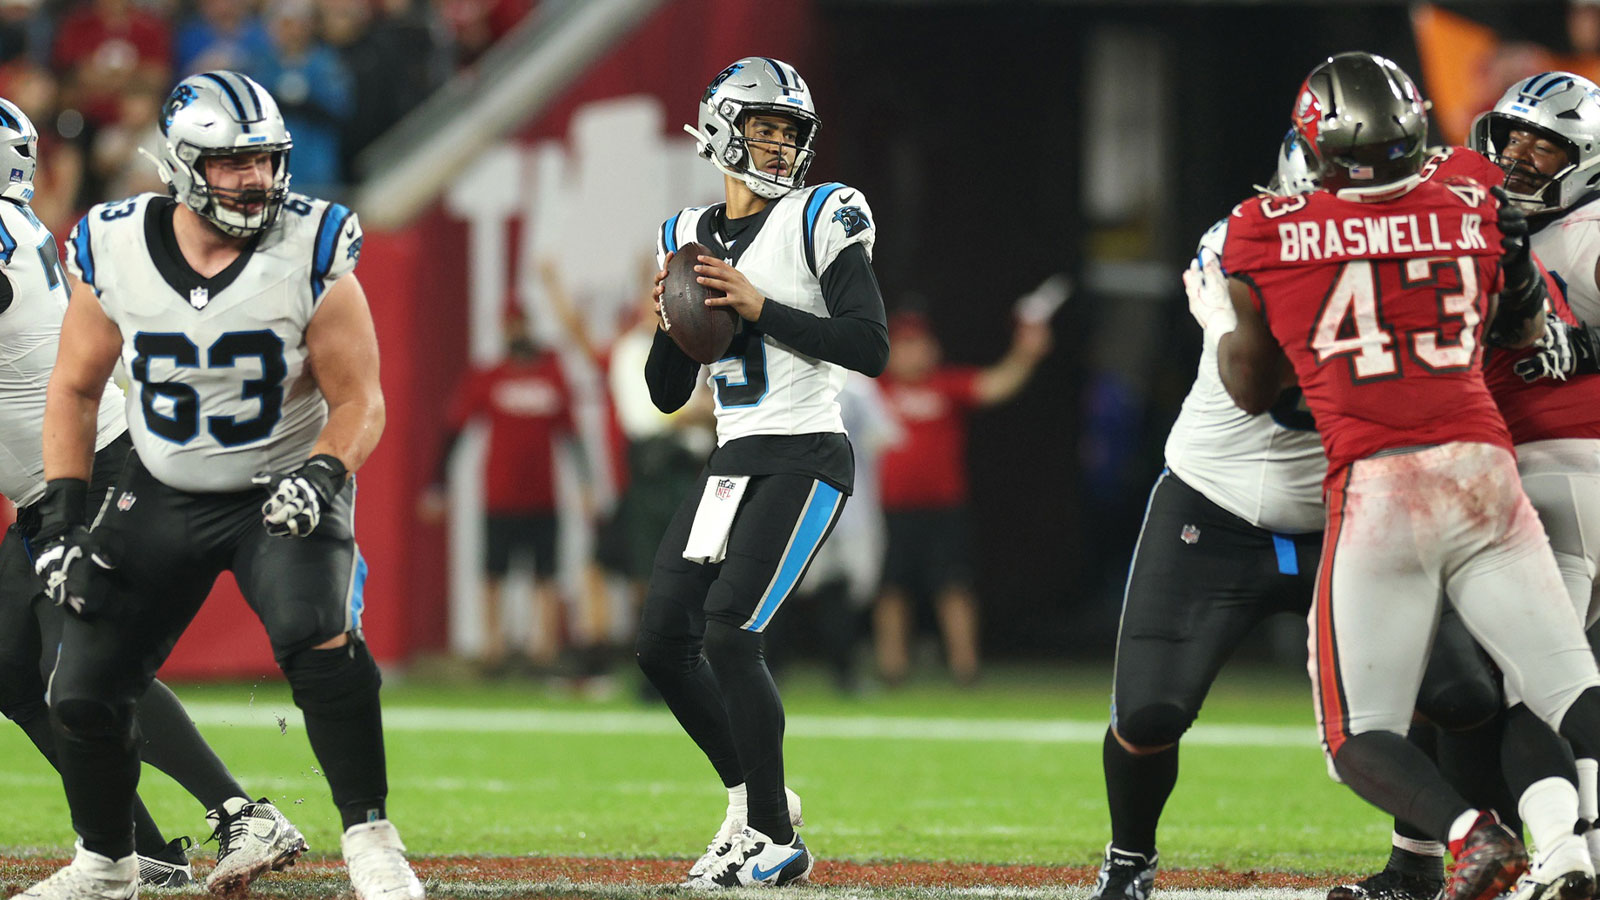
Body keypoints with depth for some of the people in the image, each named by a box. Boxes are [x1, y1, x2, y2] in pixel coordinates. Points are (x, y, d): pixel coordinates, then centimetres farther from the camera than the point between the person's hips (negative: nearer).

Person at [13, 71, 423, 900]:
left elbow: (358, 399, -9)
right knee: (82, 696, 0)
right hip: (162, 494, 3)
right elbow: (75, 389, 3)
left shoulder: (311, 254, -17)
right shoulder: (113, 251, -11)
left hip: (282, 490, -3)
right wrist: (59, 518, -4)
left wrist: (324, 474, -29)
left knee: (319, 638, -31)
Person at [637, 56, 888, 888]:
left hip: (803, 462, -7)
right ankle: (755, 798, 20)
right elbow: (667, 393, 15)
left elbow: (870, 348, -15)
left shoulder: (818, 220, -6)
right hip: (732, 466, 7)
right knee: (663, 642, 2)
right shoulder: (689, 238, 12)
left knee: (728, 633, -17)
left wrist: (760, 307, -19)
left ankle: (776, 841, -8)